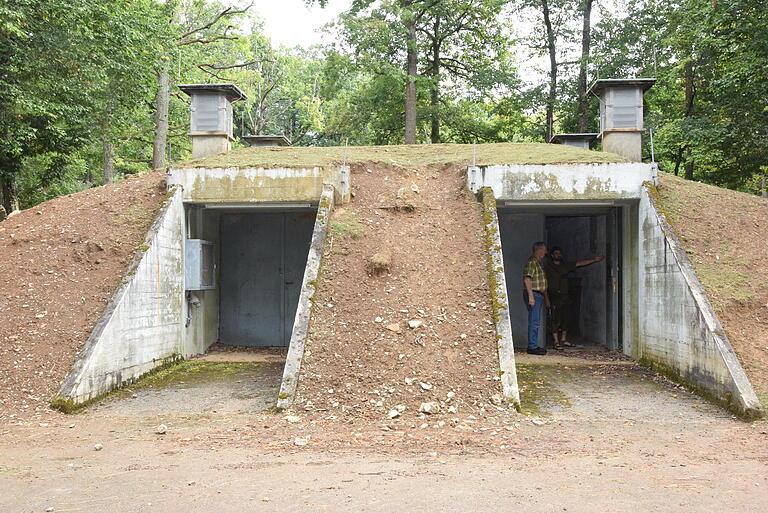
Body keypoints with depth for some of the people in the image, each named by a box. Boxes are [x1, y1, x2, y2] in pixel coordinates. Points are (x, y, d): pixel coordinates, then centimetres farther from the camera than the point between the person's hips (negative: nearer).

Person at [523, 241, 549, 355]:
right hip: (533, 295, -10)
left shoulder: (538, 263, 20)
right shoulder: (531, 262, -12)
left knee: (536, 322, 13)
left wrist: (546, 298, 27)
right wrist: (531, 296, -27)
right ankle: (532, 347, -8)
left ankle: (534, 346, 19)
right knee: (534, 322, -10)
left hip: (539, 295, 10)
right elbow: (527, 279, -22)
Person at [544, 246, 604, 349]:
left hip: (565, 295, 6)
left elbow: (579, 263, 14)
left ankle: (564, 340, 19)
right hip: (555, 295, -6)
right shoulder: (547, 266, 0)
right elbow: (545, 283, -3)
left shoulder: (565, 265, 14)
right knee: (556, 320, -8)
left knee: (566, 319, 8)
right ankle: (556, 342, -4)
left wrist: (594, 259, 9)